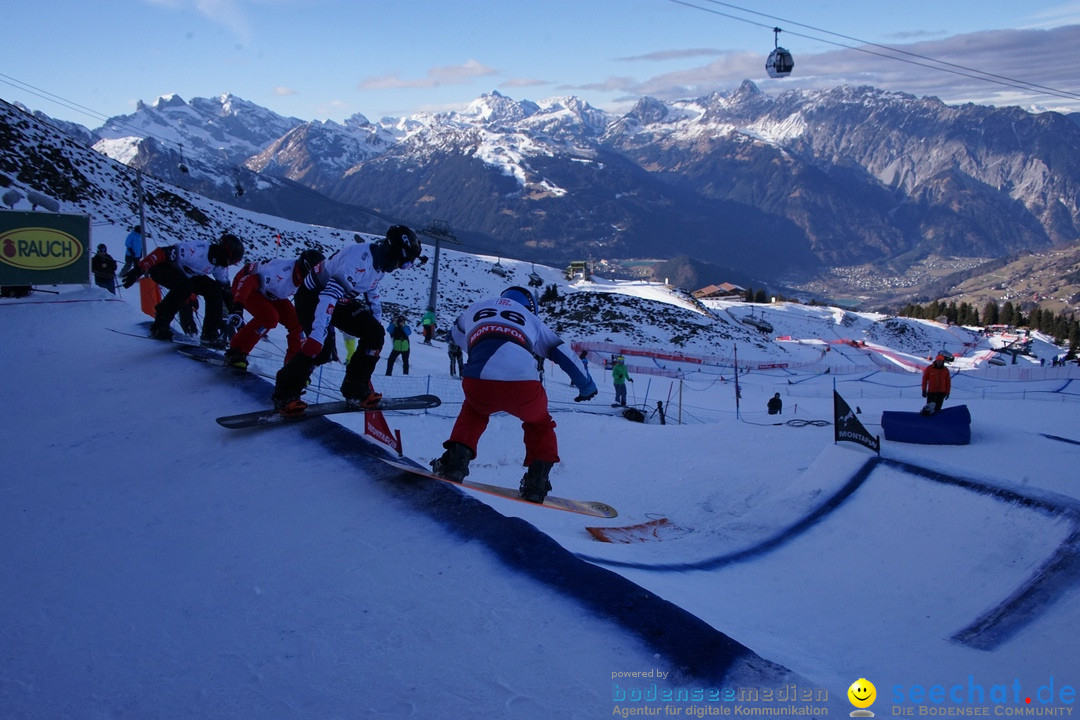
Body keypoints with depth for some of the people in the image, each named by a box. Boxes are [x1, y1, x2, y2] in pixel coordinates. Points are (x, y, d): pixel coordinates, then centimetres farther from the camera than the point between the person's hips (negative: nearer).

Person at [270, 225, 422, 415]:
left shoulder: (380, 261, -2)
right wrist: (317, 335, -45)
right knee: (320, 347, -25)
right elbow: (330, 293, -41)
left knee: (375, 333, -3)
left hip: (342, 300, 9)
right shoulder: (361, 260, -32)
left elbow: (372, 291, 18)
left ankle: (356, 390, 4)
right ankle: (285, 395, -6)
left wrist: (377, 323, 22)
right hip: (313, 297, -9)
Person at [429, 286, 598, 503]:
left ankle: (456, 461, 19)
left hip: (478, 382, 1)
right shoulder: (530, 318, 31)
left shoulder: (475, 308, 34)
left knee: (474, 410, 37)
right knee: (539, 424, 31)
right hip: (522, 384, -1)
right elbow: (561, 351, 28)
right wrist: (586, 386, 39)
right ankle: (537, 481, 18)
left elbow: (457, 335, 52)